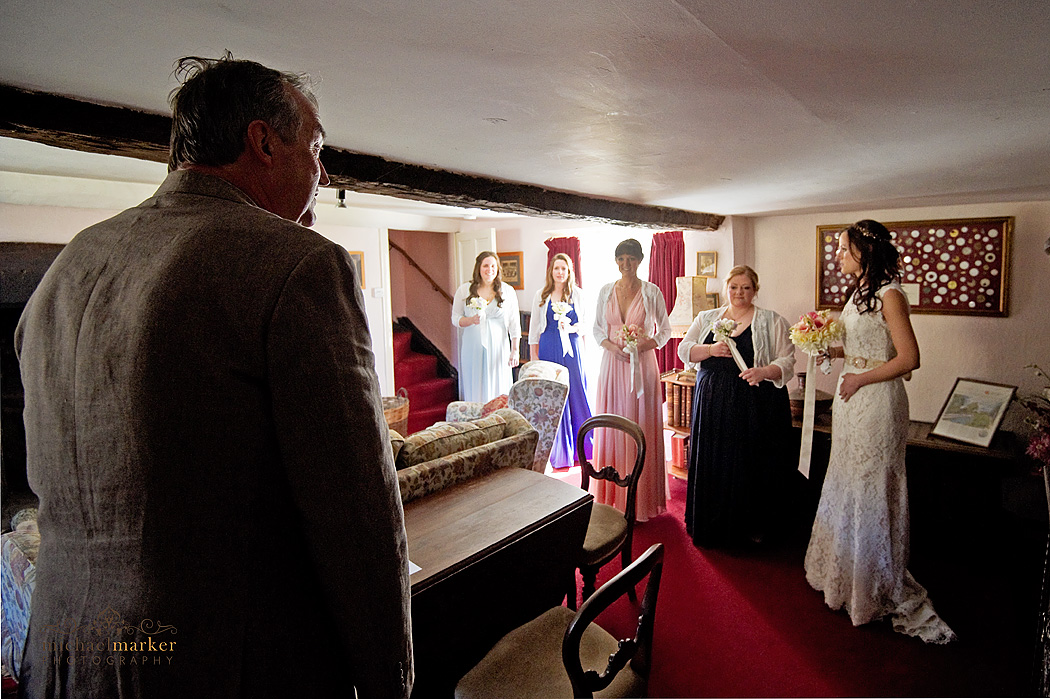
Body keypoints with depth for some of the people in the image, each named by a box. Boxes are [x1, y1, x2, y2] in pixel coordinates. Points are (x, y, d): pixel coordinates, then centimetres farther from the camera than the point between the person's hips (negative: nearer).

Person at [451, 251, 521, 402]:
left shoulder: (508, 291, 4)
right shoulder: (464, 289, 4)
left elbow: (514, 323, 1)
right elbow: (455, 318, 7)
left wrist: (515, 350, -7)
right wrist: (471, 320, -14)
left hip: (498, 349, 0)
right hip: (472, 349, 0)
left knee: (497, 390, 2)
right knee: (474, 389, 2)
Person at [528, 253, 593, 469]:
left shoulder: (577, 294, 6)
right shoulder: (542, 296, 6)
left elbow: (585, 323, 9)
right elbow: (534, 327, 9)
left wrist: (570, 328, -13)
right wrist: (533, 357, 6)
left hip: (572, 349, 0)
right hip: (549, 350, 0)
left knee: (576, 395, 1)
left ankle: (580, 449, 16)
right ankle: (559, 453, 11)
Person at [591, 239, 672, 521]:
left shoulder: (651, 292, -1)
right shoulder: (606, 291, 7)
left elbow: (665, 331, 4)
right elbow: (596, 329, 12)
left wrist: (643, 346, -13)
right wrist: (612, 346, -7)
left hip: (642, 365, -2)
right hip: (612, 364, 3)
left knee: (641, 427, 0)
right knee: (612, 425, 5)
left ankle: (641, 496, 13)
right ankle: (612, 496, 18)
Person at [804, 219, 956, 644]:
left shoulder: (888, 294, -15)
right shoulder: (860, 293, 11)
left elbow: (909, 358, -20)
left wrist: (860, 379, -15)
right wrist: (833, 351, 3)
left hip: (876, 399, -9)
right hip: (853, 399, 9)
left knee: (870, 488, 2)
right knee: (847, 483, 17)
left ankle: (878, 587, 19)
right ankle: (845, 572, 34)